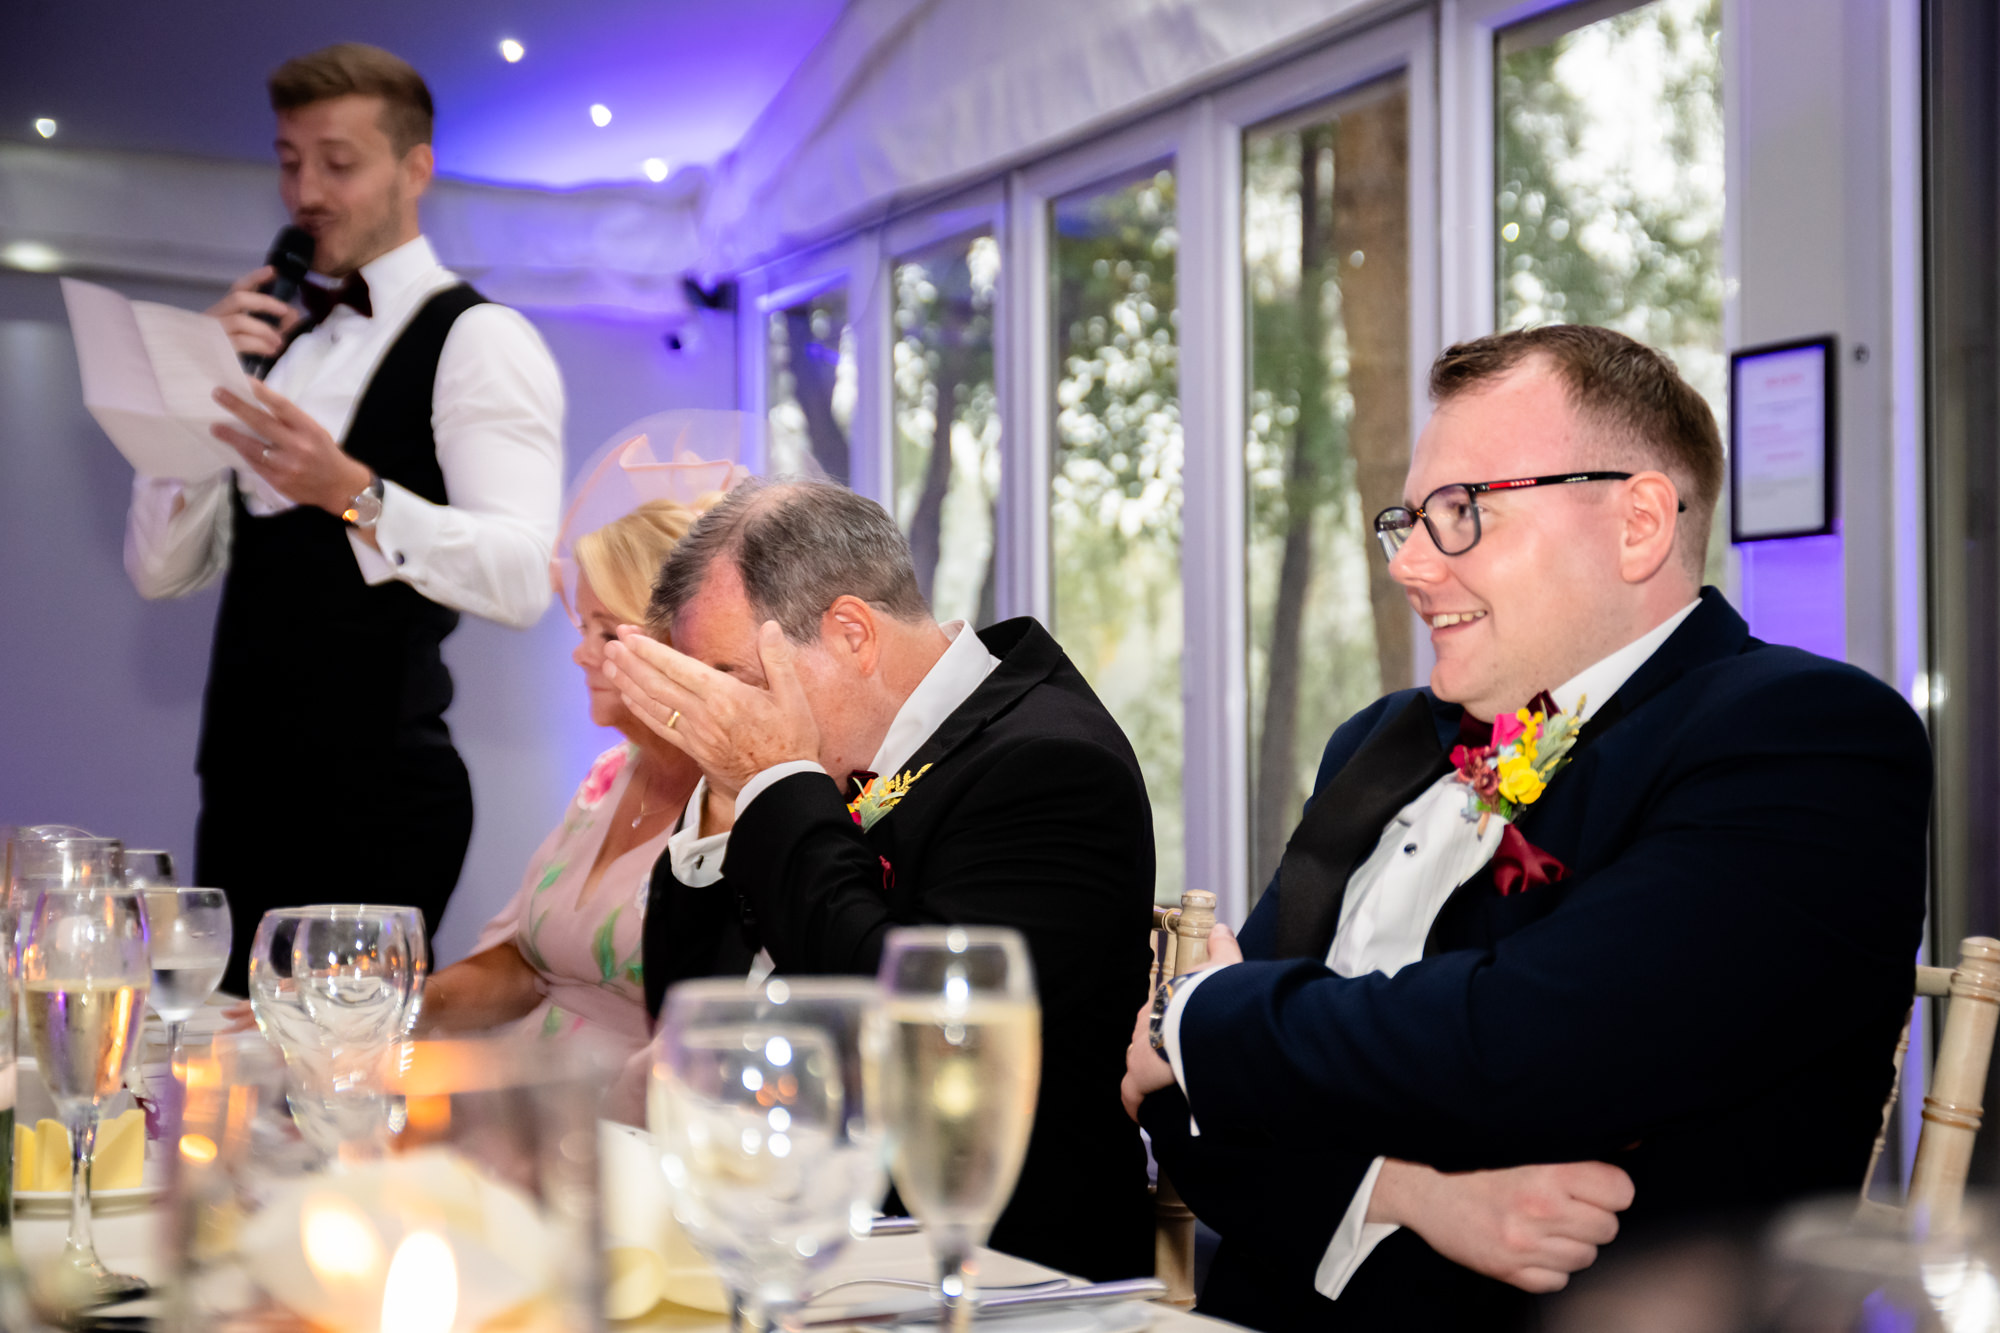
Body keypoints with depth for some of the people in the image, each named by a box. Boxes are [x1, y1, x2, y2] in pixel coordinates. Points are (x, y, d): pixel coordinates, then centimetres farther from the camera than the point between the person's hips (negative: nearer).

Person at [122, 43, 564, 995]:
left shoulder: (477, 342, -4)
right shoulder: (279, 341, 18)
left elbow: (522, 577, -18)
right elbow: (160, 571, 11)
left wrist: (354, 493, -30)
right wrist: (201, 390, -2)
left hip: (375, 799, -7)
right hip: (243, 783, 7)